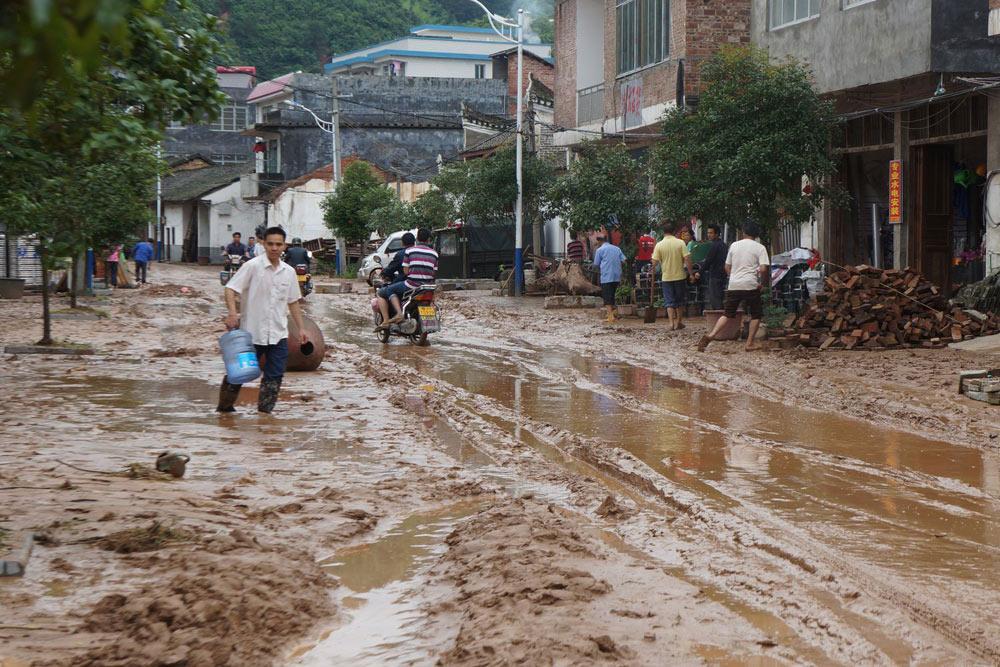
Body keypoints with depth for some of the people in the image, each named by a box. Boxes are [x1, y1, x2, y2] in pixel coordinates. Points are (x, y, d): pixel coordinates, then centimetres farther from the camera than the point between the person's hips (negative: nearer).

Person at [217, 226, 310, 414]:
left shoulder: (289, 272, 7)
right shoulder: (252, 266, -9)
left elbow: (293, 302, 17)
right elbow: (231, 288, -13)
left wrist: (301, 328, 15)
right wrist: (232, 312, -28)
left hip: (278, 335, 4)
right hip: (252, 332, -4)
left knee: (274, 377, 3)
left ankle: (264, 412, 13)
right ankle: (225, 407, 22)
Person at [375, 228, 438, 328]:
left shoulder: (409, 251, -3)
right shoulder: (434, 253, 7)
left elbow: (405, 271, -3)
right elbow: (434, 273, 8)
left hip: (411, 286, -5)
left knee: (381, 293, 10)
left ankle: (385, 321, -6)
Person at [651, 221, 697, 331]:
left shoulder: (659, 245, -7)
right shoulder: (680, 243, -7)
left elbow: (655, 262, -7)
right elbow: (687, 259, -11)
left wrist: (654, 268, 16)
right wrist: (691, 274, -4)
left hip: (666, 277, 0)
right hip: (680, 276, 0)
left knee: (669, 301, 5)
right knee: (680, 301, 15)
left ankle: (672, 323, -5)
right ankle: (679, 322, 19)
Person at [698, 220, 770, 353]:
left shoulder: (734, 245, 9)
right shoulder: (759, 248, -2)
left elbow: (727, 267, 14)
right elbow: (763, 269, -12)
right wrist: (761, 281, 6)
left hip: (733, 285, 3)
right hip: (751, 286, -3)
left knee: (727, 314, 9)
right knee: (756, 314, 13)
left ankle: (711, 336, -9)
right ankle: (750, 343, 9)